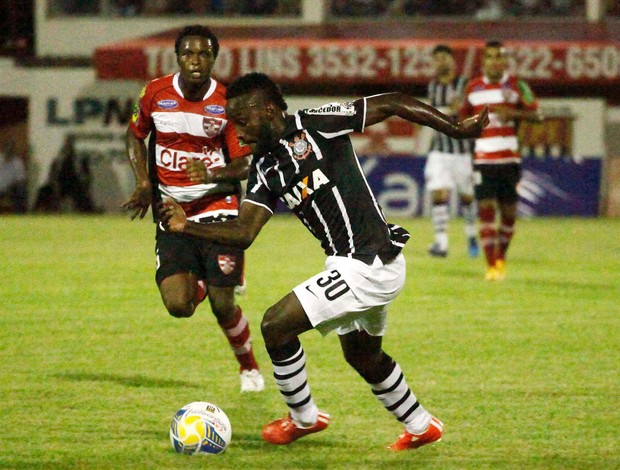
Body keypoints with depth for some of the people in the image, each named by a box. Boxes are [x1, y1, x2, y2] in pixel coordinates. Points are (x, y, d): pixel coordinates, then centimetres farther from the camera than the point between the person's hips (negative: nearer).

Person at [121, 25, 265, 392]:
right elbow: (136, 135, 16)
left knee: (223, 305, -5)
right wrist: (144, 183, 2)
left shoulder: (228, 102, -7)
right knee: (178, 306, -13)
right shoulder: (156, 94, -3)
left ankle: (249, 366, 24)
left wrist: (214, 174, -27)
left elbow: (243, 166, -6)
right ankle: (197, 284, 25)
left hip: (218, 207, -1)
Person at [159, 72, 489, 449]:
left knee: (276, 324, -10)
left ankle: (303, 417, 9)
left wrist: (457, 129, -10)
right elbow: (244, 232, 1)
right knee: (363, 356, 27)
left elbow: (393, 104, -12)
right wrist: (186, 226, -14)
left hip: (368, 266, -10)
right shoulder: (265, 167, 7)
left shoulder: (314, 126, -15)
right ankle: (421, 426, 47)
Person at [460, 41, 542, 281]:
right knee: (485, 209, -10)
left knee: (508, 212, 5)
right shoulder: (473, 88, 9)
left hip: (510, 159, -1)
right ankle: (491, 266, -9)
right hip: (483, 159, 1)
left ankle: (501, 257, 29)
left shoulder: (517, 86, 1)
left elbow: (536, 114, -5)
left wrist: (511, 112, -21)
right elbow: (464, 117, 24)